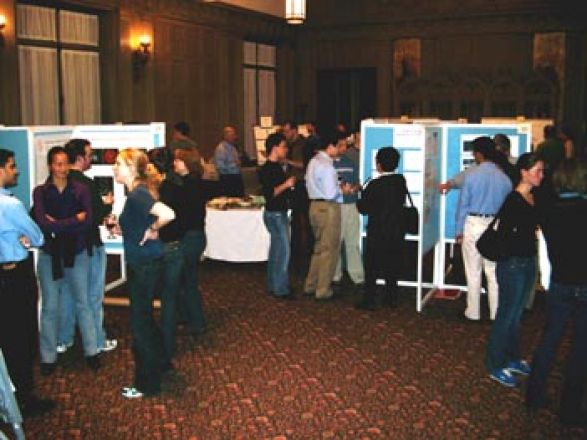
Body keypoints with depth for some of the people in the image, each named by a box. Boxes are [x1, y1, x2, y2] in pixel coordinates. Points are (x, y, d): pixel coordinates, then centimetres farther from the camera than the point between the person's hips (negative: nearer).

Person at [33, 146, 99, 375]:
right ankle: (48, 356, 19)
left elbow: (88, 222, -15)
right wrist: (74, 221, -17)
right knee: (49, 307, 8)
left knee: (83, 303, 9)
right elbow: (42, 223, -17)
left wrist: (57, 225, -17)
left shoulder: (81, 189, -4)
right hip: (49, 255, 0)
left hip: (77, 253, 0)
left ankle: (91, 351, 21)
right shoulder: (40, 192, -4)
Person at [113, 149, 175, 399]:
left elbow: (167, 214, -36)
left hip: (145, 264, -10)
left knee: (140, 321, 1)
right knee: (142, 318, 21)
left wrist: (152, 231, -20)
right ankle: (155, 364, 39)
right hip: (140, 263, 10)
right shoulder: (137, 192, 8)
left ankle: (147, 385, 13)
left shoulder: (137, 194, -21)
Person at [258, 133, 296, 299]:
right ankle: (280, 289, -1)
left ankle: (273, 285, 24)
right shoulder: (267, 169, -16)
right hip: (275, 214, -10)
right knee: (283, 250, -7)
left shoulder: (276, 167, 13)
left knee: (276, 250, 15)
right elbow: (269, 193, -24)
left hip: (279, 213, 10)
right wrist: (286, 185, -25)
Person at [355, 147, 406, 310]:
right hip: (396, 230, 5)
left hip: (377, 232, -5)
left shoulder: (374, 185, -17)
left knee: (372, 266, 3)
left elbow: (364, 209, -14)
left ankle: (369, 301, 5)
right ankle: (392, 298, 22)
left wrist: (362, 195, 4)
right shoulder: (401, 181, -1)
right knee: (392, 264, 15)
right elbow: (401, 201, 9)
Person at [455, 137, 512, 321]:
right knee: (494, 272, 10)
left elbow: (463, 204, -6)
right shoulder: (504, 178, -2)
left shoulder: (471, 175, -10)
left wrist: (459, 230, 3)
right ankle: (496, 313, 17)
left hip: (473, 224, -2)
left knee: (473, 272, 7)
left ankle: (473, 312, 15)